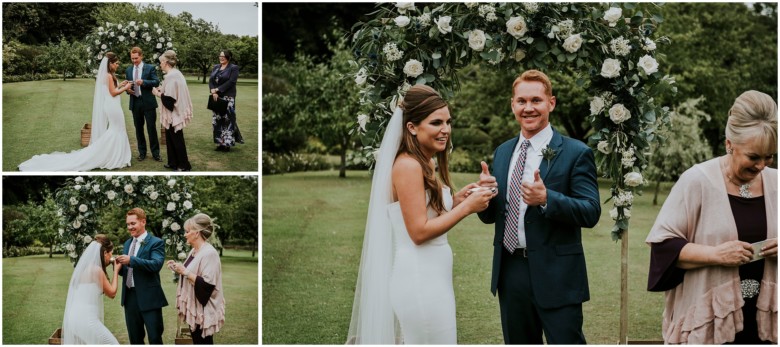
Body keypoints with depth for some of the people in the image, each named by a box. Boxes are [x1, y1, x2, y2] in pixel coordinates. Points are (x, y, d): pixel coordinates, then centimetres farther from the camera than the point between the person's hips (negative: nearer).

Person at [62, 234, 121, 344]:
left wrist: (104, 266, 22)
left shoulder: (84, 267, 13)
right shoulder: (96, 270, -13)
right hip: (86, 320, -9)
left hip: (75, 318, 9)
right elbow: (112, 293, -2)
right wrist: (116, 271, 8)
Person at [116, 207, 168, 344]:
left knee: (155, 338, -2)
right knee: (135, 339, 14)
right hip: (130, 297, 7)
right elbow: (125, 271, 17)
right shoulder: (128, 243, 15)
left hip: (148, 297, -7)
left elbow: (157, 264, -23)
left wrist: (131, 260, -28)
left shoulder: (156, 243, -7)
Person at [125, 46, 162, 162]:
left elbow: (156, 82, -11)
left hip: (148, 103, -4)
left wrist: (143, 82, -25)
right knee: (138, 129, 9)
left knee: (152, 128, -1)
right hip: (135, 103, 4)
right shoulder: (128, 70, 10)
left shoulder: (150, 68, -2)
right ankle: (142, 152, 18)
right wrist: (127, 89, -7)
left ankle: (155, 153, 8)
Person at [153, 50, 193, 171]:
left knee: (177, 140, 1)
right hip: (174, 113, 9)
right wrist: (162, 90, 11)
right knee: (171, 138, 16)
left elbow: (169, 98, -25)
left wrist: (158, 94, -9)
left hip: (174, 114, -9)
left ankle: (184, 165, 9)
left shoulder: (171, 76, -22)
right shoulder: (176, 73, 8)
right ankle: (173, 162, 24)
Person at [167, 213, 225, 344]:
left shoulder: (209, 253, -20)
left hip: (203, 310, -9)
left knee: (204, 343, -2)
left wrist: (185, 272, -24)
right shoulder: (194, 251, 10)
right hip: (193, 307, 9)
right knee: (196, 342, 15)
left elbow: (207, 284, -26)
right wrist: (179, 269, 7)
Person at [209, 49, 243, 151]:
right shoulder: (215, 67, 14)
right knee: (217, 120, 6)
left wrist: (217, 89, -16)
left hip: (228, 98, -6)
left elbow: (231, 82, -14)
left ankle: (227, 144, 0)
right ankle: (220, 143, 12)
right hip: (216, 97, 6)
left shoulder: (234, 68, -3)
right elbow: (211, 80, 7)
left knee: (227, 120, -5)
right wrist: (213, 92, -11)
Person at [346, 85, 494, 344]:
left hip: (431, 278, 10)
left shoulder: (428, 166, 13)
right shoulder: (408, 166, -16)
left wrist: (454, 203, 4)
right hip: (420, 281, -10)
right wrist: (466, 208, -15)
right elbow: (419, 232, -20)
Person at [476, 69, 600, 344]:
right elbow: (490, 216, 13)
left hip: (556, 274, -5)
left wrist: (546, 199, -30)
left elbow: (591, 213, -14)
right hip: (510, 271, 6)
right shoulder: (502, 153, 11)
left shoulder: (576, 153, -7)